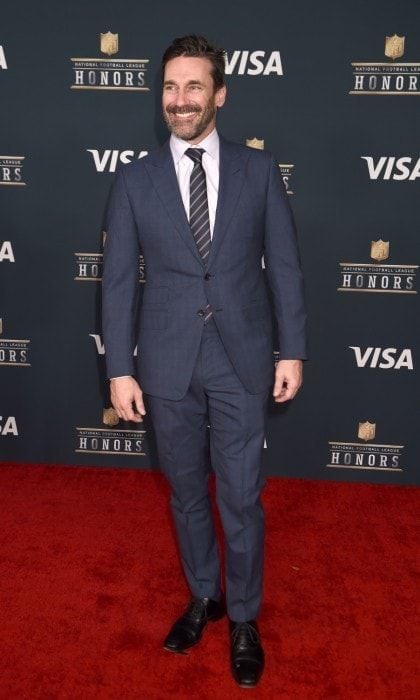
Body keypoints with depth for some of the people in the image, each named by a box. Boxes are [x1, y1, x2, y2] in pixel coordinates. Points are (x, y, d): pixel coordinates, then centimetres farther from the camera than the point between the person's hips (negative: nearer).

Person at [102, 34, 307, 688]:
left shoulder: (259, 170, 1)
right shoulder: (134, 179, 1)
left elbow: (284, 265, 2)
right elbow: (118, 280, 1)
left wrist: (292, 350, -1)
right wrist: (120, 370, -3)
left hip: (242, 361, -1)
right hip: (167, 364, 1)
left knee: (241, 499, 7)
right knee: (187, 495, 16)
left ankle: (243, 617, 31)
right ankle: (203, 595, 40)